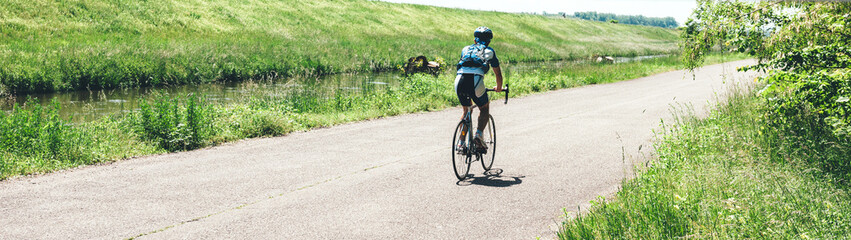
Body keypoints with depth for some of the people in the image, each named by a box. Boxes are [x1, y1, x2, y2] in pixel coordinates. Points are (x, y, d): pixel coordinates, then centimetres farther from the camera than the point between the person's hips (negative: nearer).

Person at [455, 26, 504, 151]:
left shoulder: (466, 49, 28)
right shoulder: (490, 52, 21)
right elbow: (498, 74, 28)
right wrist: (498, 87, 48)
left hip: (459, 81, 3)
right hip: (476, 81, -3)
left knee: (466, 111, 25)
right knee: (484, 109, 22)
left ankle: (461, 142, 19)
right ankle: (479, 135, 1)